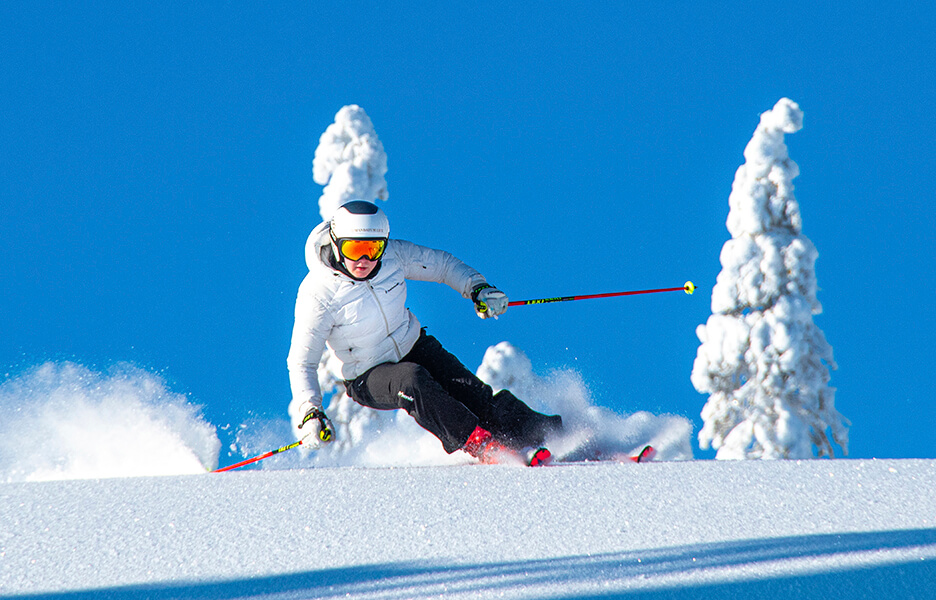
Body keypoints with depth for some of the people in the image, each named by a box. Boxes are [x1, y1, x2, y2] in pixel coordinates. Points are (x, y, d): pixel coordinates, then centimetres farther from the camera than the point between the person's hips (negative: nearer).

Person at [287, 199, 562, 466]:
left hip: (415, 346, 4)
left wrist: (477, 288, -12)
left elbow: (443, 264, 4)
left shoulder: (392, 254, -14)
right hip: (368, 376, -4)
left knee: (471, 392, -19)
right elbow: (301, 362, -18)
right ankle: (479, 444, -35)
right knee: (412, 380, -34)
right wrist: (310, 412, -31)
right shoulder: (318, 295, -24)